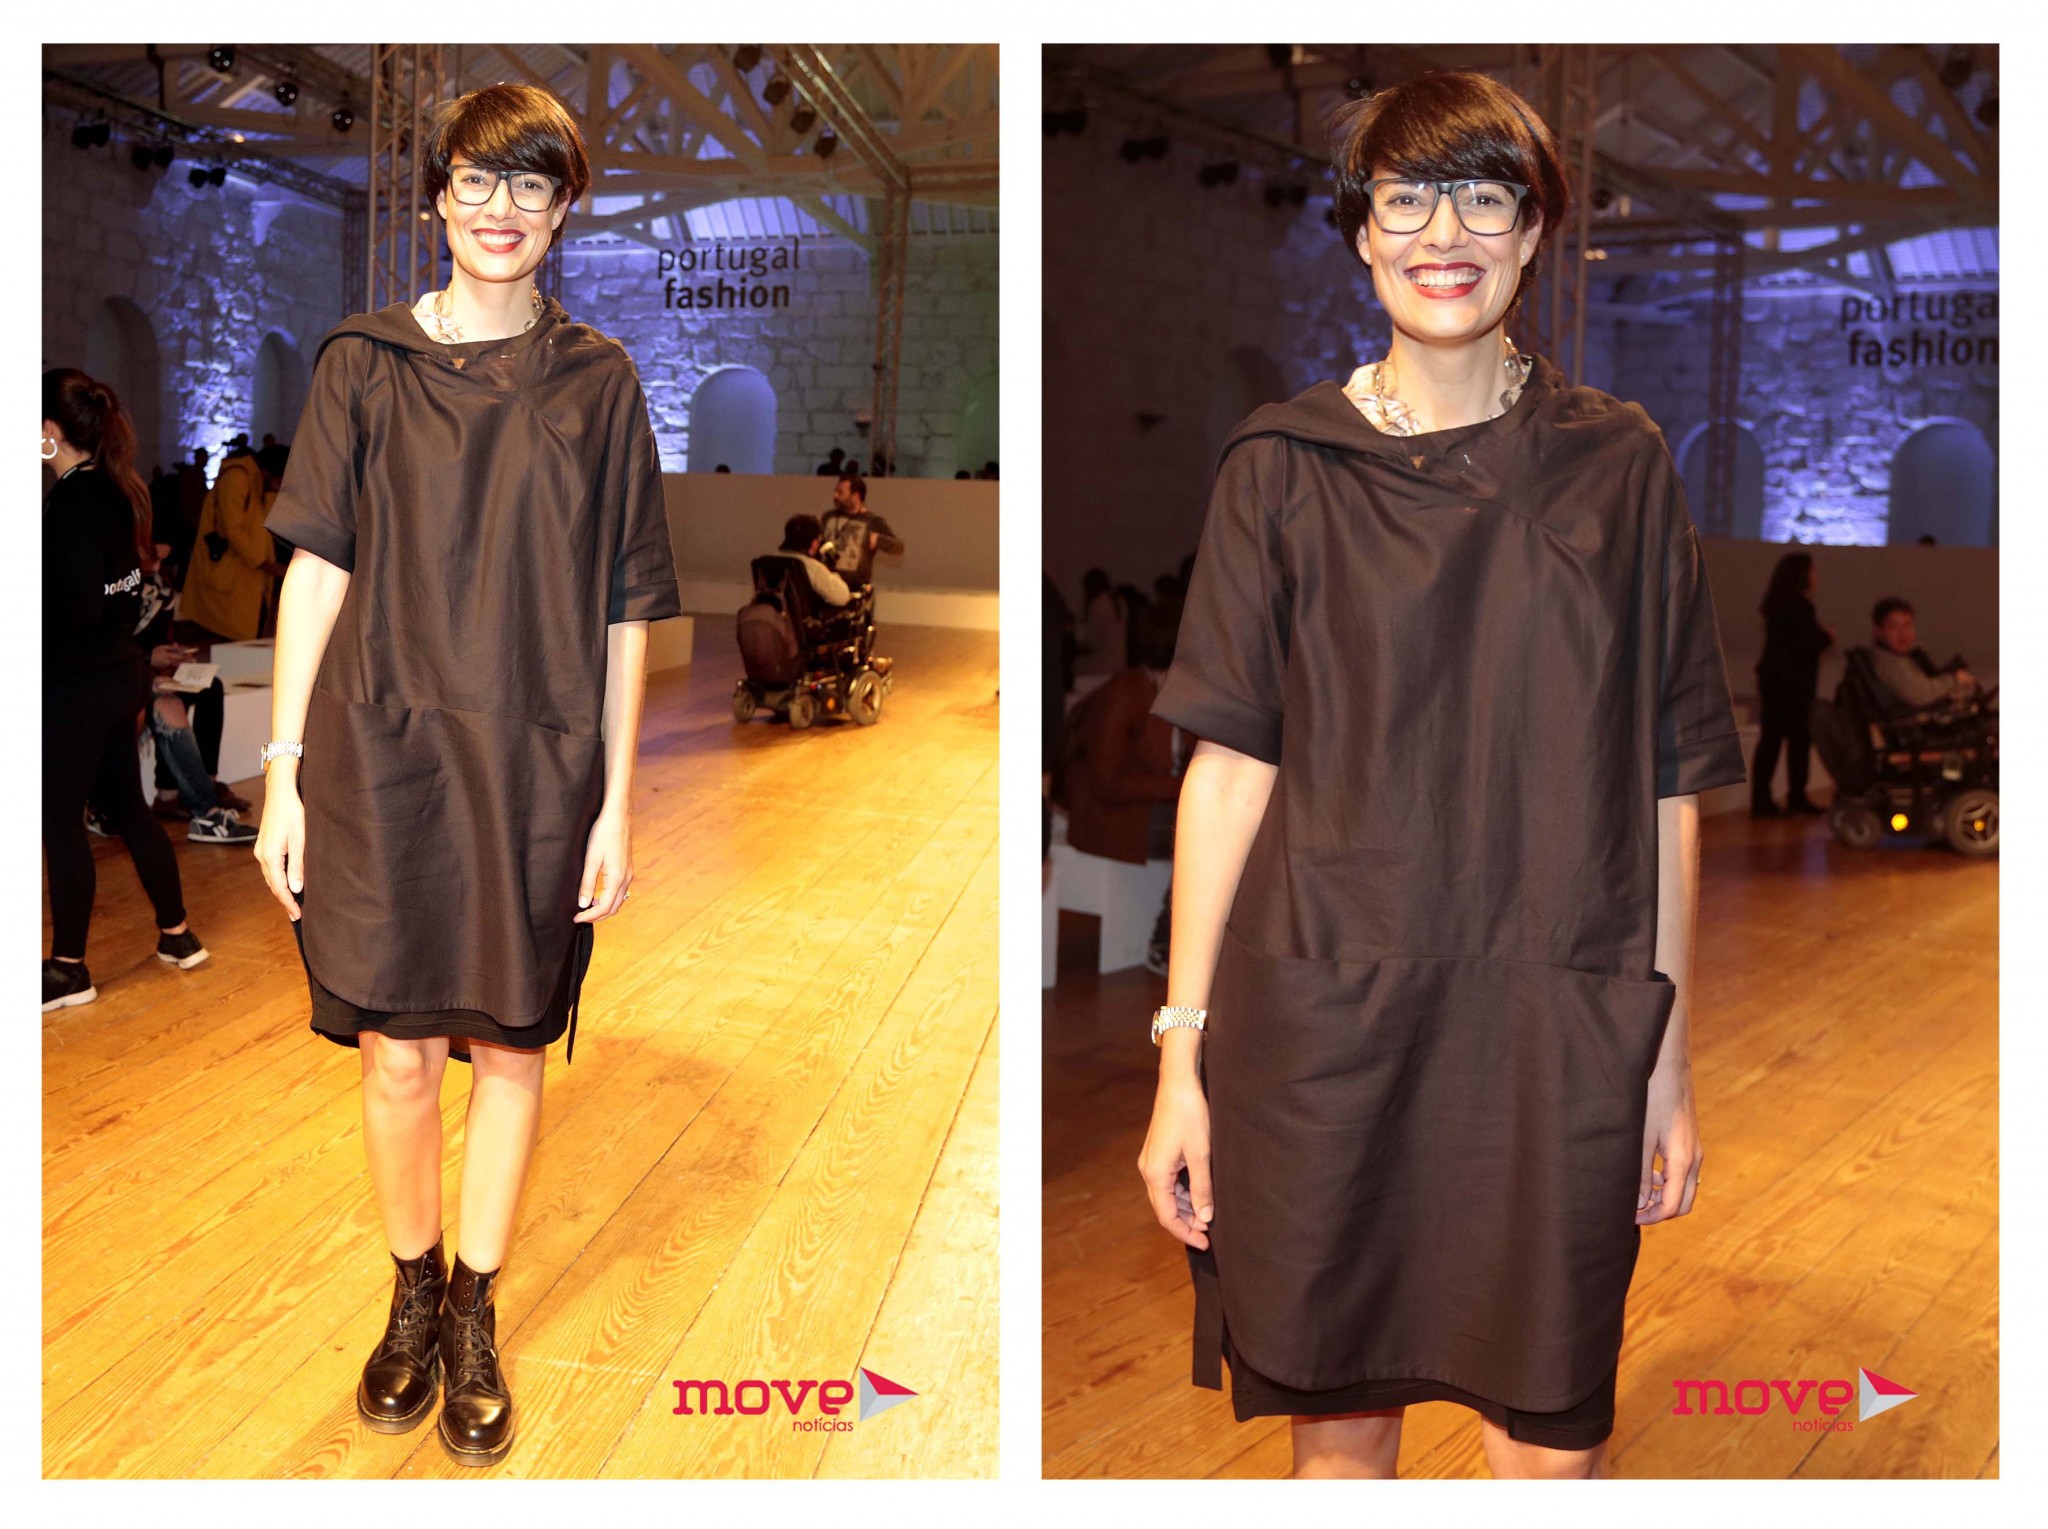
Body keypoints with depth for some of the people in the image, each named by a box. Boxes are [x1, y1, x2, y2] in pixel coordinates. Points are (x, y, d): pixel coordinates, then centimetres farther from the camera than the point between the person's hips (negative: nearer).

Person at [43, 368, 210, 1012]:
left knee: (61, 821, 2)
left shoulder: (70, 502, -19)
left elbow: (77, 609, -23)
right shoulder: (119, 490, 7)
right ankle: (177, 935, 26)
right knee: (127, 807, 18)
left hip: (76, 684, -9)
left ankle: (68, 969, 12)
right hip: (121, 672, 9)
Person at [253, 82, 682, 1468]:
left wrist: (617, 801, -1)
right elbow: (318, 569, 1)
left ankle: (477, 1315, 28)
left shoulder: (599, 381, 4)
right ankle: (414, 1296, 31)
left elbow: (625, 609, 2)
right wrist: (283, 771, -4)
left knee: (511, 1048, 9)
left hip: (538, 767, 0)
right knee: (397, 1053, 7)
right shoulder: (365, 364, 3)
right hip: (384, 751, 0)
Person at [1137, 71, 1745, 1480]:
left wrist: (1670, 1058, 4)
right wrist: (1183, 1050, -5)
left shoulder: (1620, 467, 6)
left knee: (1554, 1444, 7)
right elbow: (1229, 762, -1)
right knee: (1337, 1418, 12)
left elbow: (1667, 787, 6)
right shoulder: (1285, 467, 3)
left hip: (1560, 1042, 1)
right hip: (1325, 1023, 0)